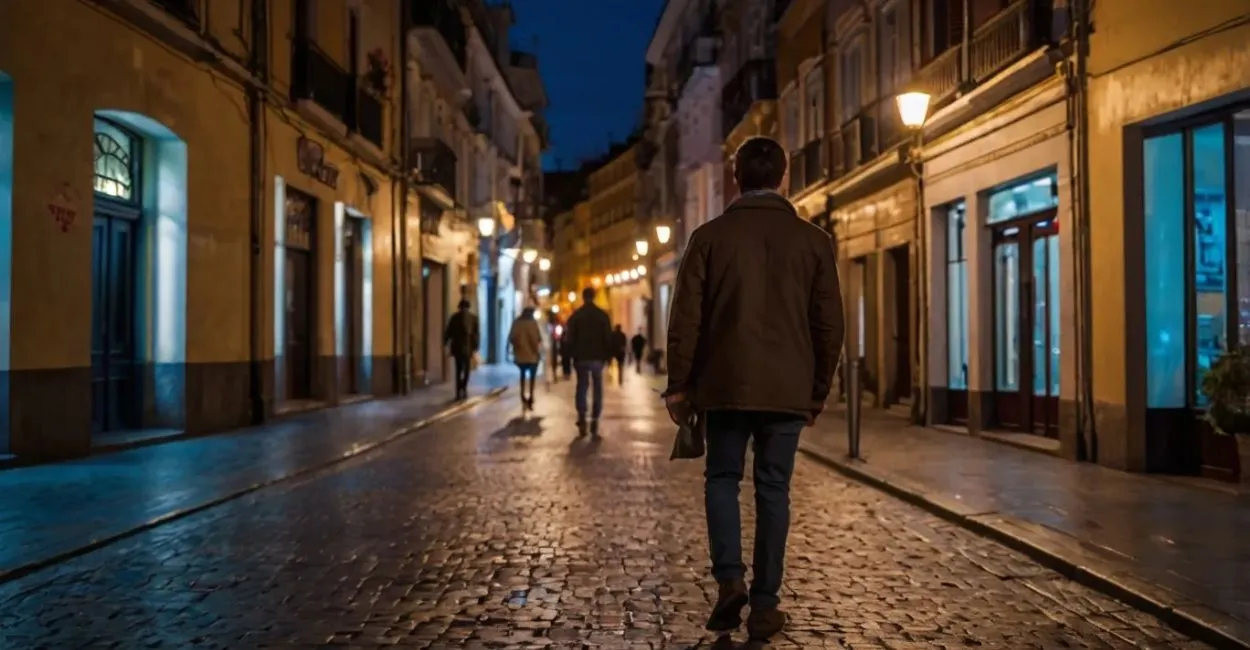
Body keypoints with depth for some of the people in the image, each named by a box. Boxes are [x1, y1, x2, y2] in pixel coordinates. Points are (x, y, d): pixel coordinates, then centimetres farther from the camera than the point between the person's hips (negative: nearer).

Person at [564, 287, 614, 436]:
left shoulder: (575, 316, 1)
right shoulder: (603, 315, 0)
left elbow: (569, 338, 0)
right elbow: (608, 338, -1)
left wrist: (570, 355, 7)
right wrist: (608, 355, 6)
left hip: (581, 357, 0)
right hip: (598, 357, 0)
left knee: (581, 387, 8)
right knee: (598, 389, 7)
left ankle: (582, 421, -6)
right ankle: (594, 421, -1)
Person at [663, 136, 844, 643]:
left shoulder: (711, 236, -1)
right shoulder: (813, 241, 3)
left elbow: (686, 319, -3)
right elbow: (829, 326, 4)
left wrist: (679, 386, 4)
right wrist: (818, 393, 14)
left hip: (726, 384, -1)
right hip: (787, 388, 1)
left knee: (722, 479, 15)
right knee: (773, 491, 8)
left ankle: (729, 578, -1)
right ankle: (764, 605, 11)